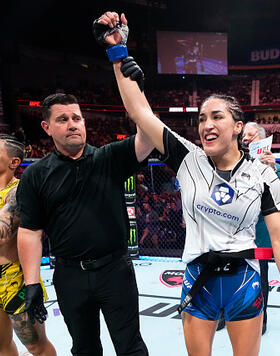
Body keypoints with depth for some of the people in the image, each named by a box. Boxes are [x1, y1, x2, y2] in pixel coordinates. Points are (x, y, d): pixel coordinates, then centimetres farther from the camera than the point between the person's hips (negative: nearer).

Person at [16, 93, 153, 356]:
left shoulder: (110, 159, -1)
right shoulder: (36, 175, -1)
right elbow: (29, 232, -1)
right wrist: (32, 284, -6)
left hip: (115, 268, -1)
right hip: (70, 275, 1)